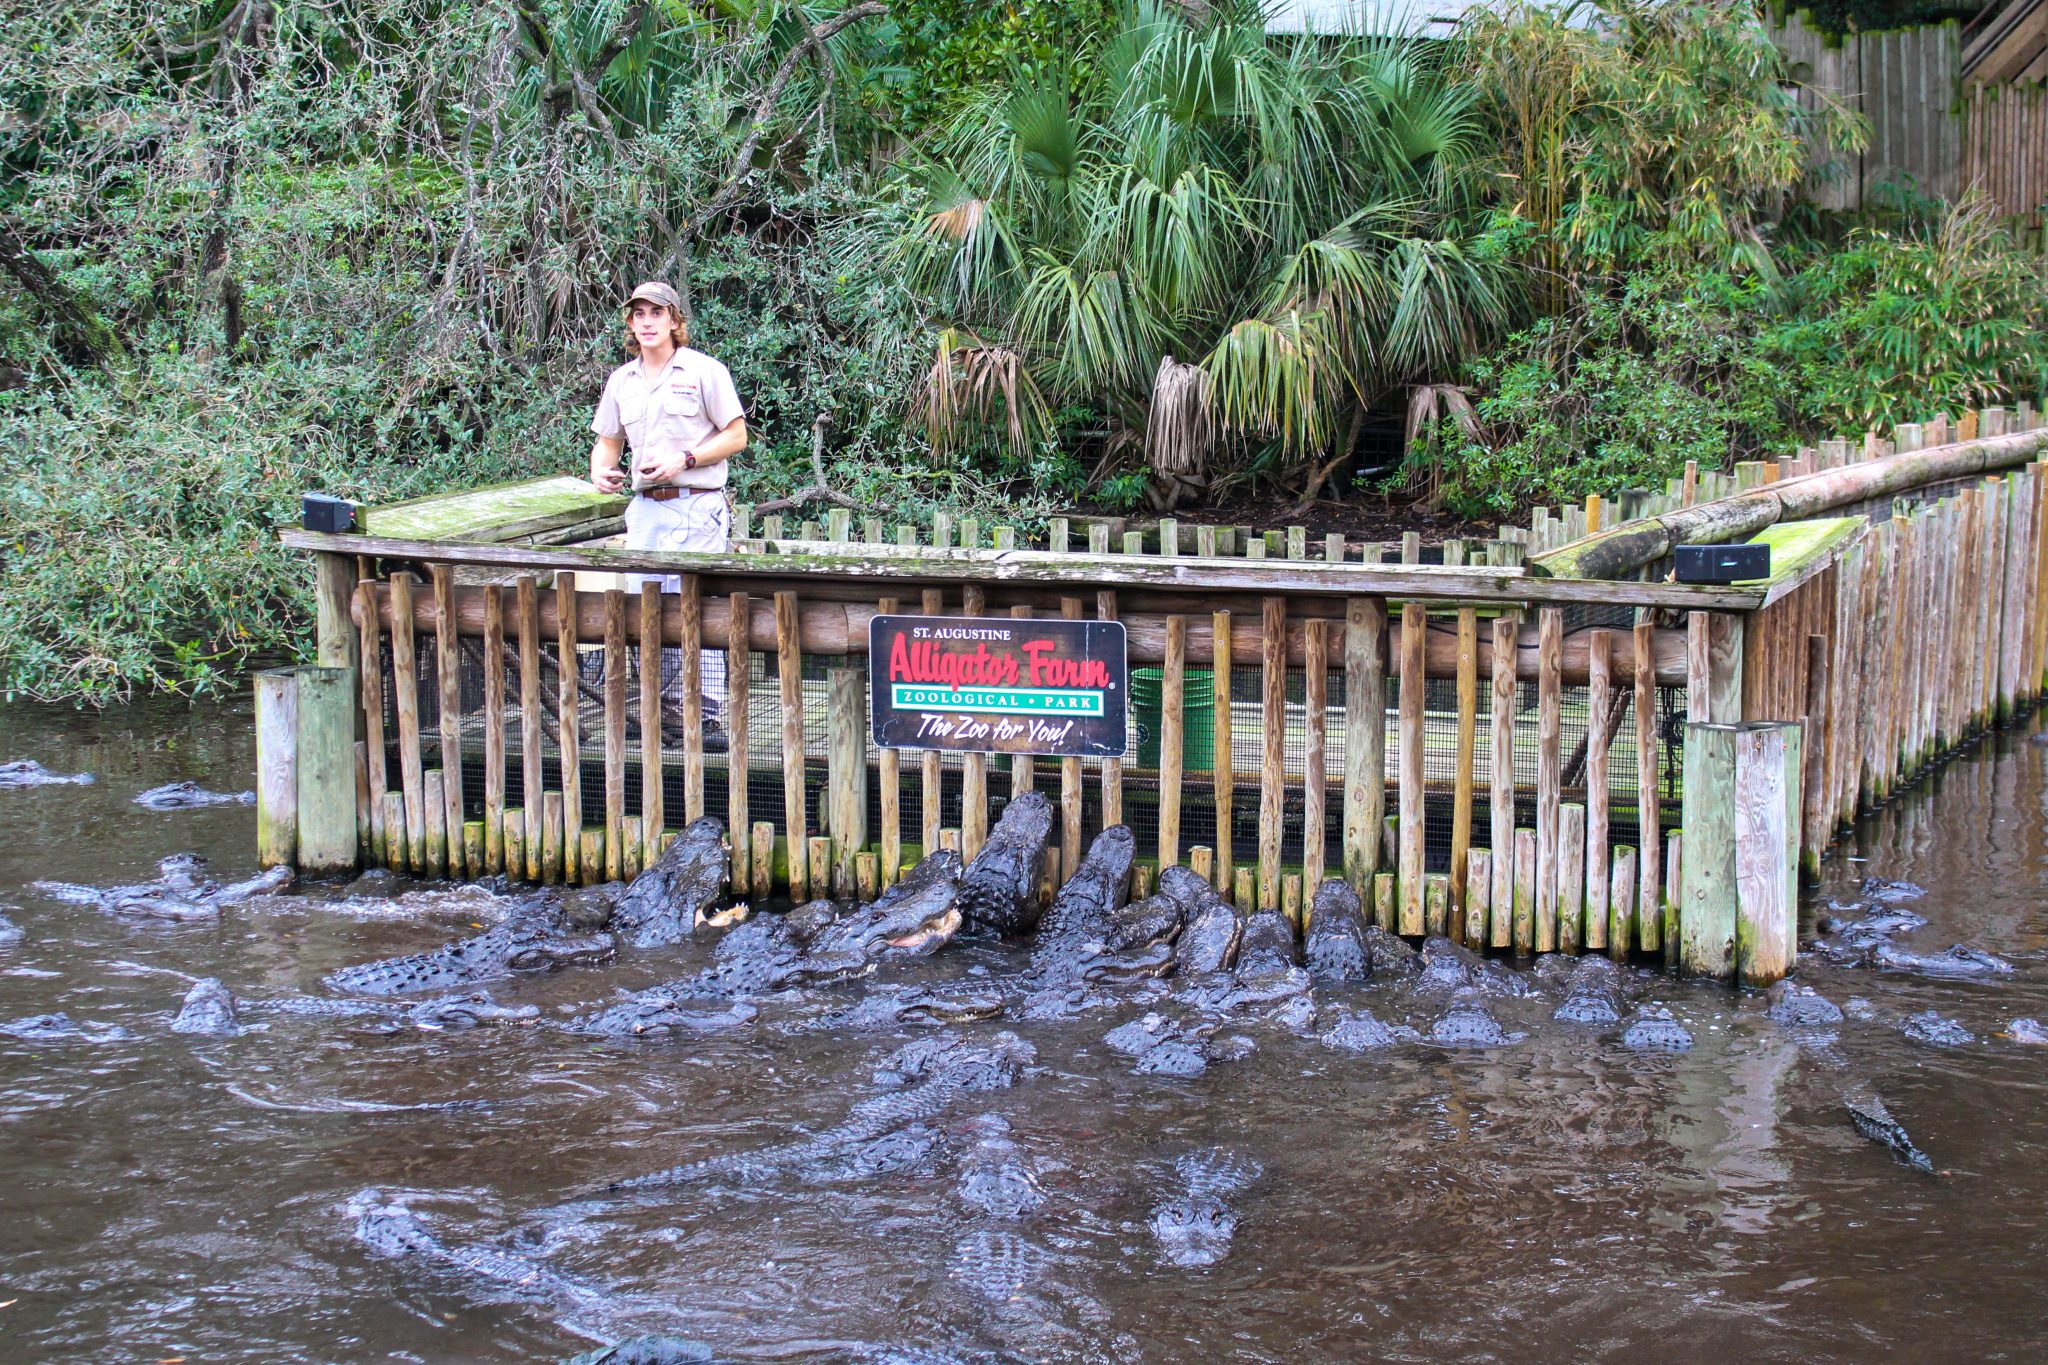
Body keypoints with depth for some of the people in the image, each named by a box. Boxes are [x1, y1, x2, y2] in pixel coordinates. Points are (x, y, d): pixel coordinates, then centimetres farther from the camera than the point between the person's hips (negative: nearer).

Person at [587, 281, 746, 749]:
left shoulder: (704, 371, -2)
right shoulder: (621, 381, 15)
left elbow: (736, 435, -2)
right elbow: (608, 440, 22)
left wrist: (683, 460, -14)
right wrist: (600, 471, 0)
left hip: (696, 505, -6)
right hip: (644, 507, 6)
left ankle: (709, 717, -10)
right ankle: (667, 710, 17)